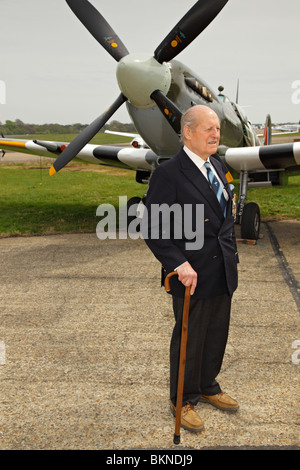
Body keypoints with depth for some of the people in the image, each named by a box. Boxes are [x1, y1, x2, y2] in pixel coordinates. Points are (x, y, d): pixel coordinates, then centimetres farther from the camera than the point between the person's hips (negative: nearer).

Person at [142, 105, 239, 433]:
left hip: (222, 271, 7)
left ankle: (208, 387, 41)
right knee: (189, 339, 9)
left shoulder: (217, 166, 9)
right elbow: (153, 229, -18)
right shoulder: (168, 173, -16)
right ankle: (183, 400, 30)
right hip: (192, 274, -7)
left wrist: (231, 255, 12)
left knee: (217, 334, 19)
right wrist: (179, 264, -24)